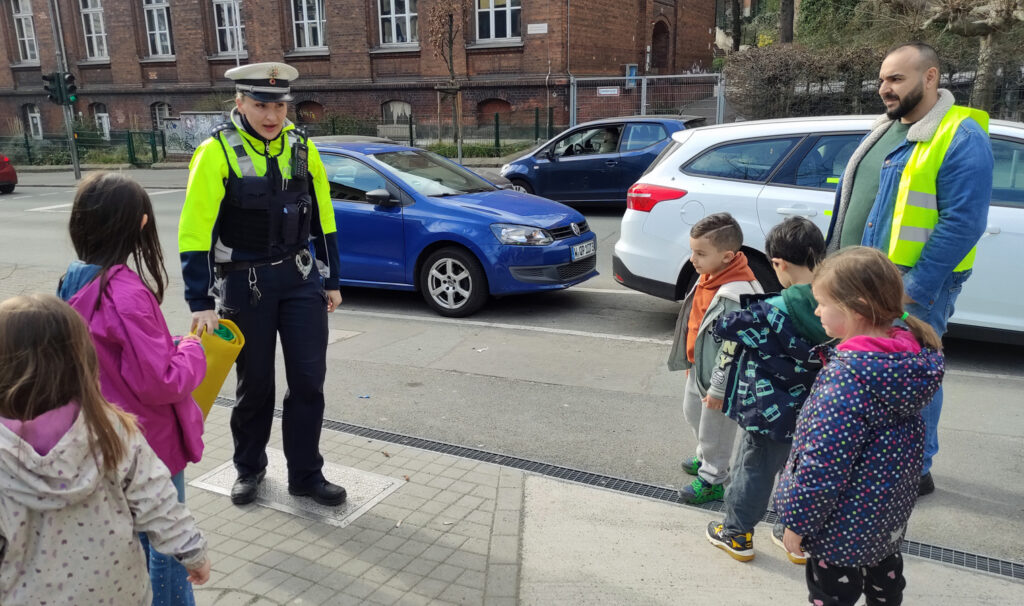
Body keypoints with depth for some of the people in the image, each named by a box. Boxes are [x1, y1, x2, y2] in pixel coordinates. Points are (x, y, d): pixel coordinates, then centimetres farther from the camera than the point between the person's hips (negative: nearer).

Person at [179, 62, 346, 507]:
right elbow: (195, 232, -14)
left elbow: (322, 218, 10)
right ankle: (249, 469, 33)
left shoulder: (301, 149, 3)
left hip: (301, 278, 4)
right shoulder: (216, 153, -11)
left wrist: (331, 281, 10)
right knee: (255, 384, 10)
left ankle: (305, 474, 20)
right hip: (245, 283, -3)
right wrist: (200, 303, -16)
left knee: (308, 379, 4)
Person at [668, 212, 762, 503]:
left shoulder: (735, 296, -32)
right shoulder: (708, 277, -2)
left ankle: (712, 479, 32)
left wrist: (718, 389, -22)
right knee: (693, 413, 28)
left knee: (714, 429, 10)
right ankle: (706, 457, 52)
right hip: (698, 368, 10)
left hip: (718, 377, -10)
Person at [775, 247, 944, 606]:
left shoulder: (848, 375, -32)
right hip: (891, 509, 8)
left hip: (845, 522, -8)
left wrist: (797, 519, -16)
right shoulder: (911, 352, -7)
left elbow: (823, 461, -28)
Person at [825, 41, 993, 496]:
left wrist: (913, 287, -20)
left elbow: (962, 223, -18)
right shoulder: (884, 130, 13)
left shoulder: (961, 138, -12)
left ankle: (915, 471, 21)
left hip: (912, 287, -8)